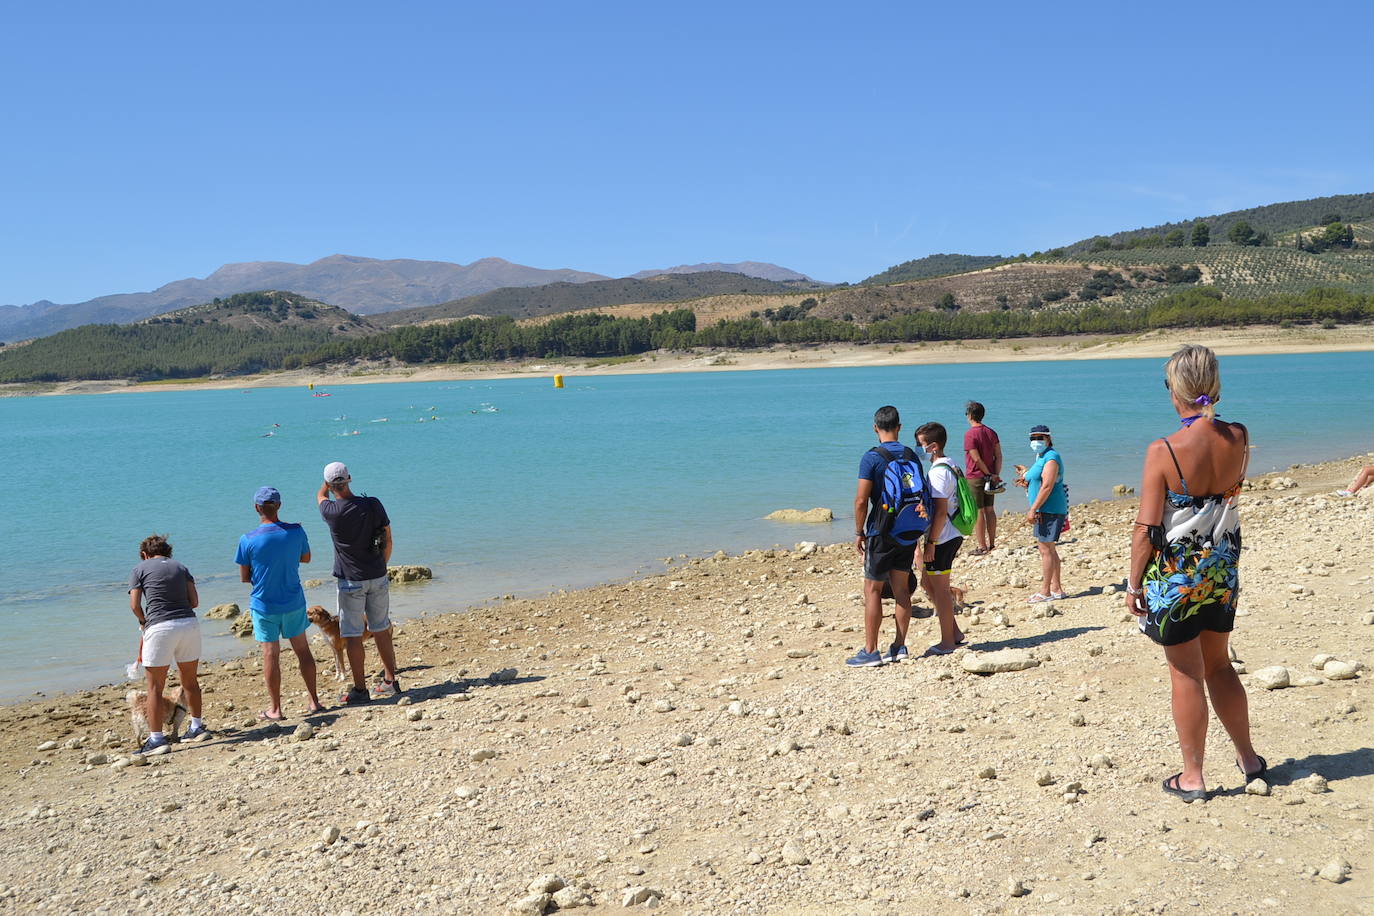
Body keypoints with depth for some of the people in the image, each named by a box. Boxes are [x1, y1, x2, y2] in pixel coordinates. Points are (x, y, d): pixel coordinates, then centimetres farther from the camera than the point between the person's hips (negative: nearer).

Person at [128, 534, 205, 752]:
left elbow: (135, 605, 0)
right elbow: (194, 601, 8)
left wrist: (143, 621, 19)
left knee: (155, 686, 5)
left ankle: (156, 737, 5)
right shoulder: (181, 567, 17)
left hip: (160, 628, -4)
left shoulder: (140, 569, 8)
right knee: (190, 679, 19)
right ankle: (196, 725, 29)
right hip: (189, 623, 4)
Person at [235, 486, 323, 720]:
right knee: (302, 650, 14)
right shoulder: (296, 532, -10)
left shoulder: (248, 540, -16)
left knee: (270, 655, 6)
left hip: (264, 606, -2)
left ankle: (275, 710, 13)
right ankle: (314, 701, 20)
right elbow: (306, 558, 8)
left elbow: (245, 577, -7)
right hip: (293, 603, 2)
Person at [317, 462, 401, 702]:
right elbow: (388, 542, 2)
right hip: (378, 578, 4)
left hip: (351, 581, -4)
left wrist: (329, 479, 27)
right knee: (381, 630, 15)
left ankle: (360, 689, 7)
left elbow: (320, 495, 11)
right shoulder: (373, 505, -7)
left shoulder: (332, 512, -15)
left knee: (353, 636, 4)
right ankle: (390, 681, 23)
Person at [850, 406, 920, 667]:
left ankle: (870, 652, 3)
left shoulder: (872, 457, -13)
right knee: (901, 589, 12)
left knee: (872, 590, 1)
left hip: (881, 532, -6)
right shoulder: (911, 455, 4)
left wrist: (859, 532, -4)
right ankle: (900, 647, 17)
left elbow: (861, 500, -16)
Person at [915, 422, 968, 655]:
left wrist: (931, 543, -19)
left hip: (942, 539, -10)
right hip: (951, 537, 10)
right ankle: (955, 632, 22)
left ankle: (947, 642, 10)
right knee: (928, 582, 18)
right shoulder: (949, 467, 12)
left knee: (940, 588, 0)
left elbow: (940, 511, -22)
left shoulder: (938, 472, -18)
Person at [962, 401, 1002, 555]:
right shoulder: (991, 432, 7)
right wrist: (996, 474, 1)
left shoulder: (970, 434, -15)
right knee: (989, 510, 14)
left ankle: (982, 546, 0)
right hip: (989, 477, 7)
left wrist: (990, 475, -10)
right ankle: (992, 544, 19)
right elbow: (998, 455, 3)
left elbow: (977, 459, -19)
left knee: (978, 512, -2)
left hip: (974, 477, -7)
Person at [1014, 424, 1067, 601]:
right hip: (1045, 510, 11)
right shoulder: (1041, 458, 17)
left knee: (1045, 549, -7)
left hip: (1049, 510, -11)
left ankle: (1045, 592, -3)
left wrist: (1033, 510, -24)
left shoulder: (1051, 458, -15)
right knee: (1049, 549, 14)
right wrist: (1027, 475, 10)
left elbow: (1047, 487, -23)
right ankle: (1056, 589, 21)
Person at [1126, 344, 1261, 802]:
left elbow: (1147, 529, -18)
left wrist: (1133, 583, -7)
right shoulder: (1238, 438, -6)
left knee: (1186, 674, 8)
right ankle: (1249, 759, 34)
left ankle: (1192, 777, 18)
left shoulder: (1163, 451, -20)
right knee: (1218, 664, 23)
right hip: (1222, 570, 5)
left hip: (1174, 573, -5)